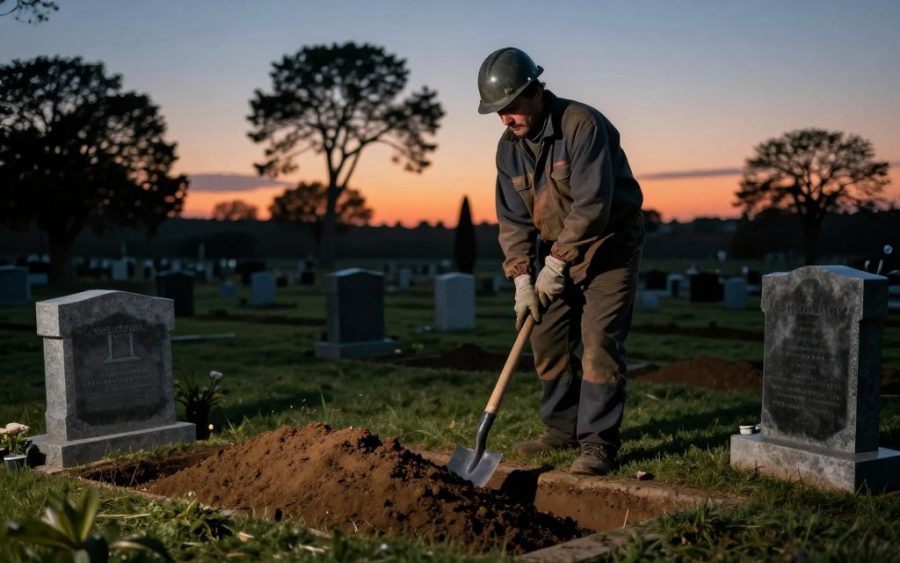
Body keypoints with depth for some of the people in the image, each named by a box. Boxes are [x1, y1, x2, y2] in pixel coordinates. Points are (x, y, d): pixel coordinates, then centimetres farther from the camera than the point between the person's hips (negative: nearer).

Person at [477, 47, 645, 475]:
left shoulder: (583, 125, -24)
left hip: (609, 243, -7)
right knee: (547, 338, 6)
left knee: (599, 338, -14)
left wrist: (555, 263, -27)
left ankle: (598, 442, -9)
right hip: (558, 249, 7)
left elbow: (592, 204, -30)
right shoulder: (509, 146, -2)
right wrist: (522, 278, -11)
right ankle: (563, 428, 21)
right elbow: (513, 219, 0)